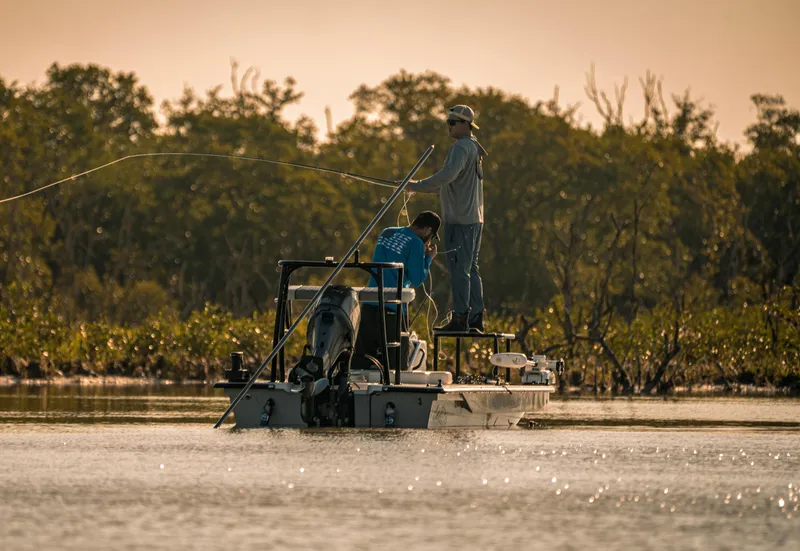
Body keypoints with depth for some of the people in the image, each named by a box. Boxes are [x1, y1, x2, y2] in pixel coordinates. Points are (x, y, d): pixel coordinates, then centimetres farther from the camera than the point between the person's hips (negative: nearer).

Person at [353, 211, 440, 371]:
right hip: (392, 308, -6)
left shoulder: (386, 233, 15)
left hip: (369, 305, 6)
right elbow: (417, 280, -6)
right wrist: (429, 258, 8)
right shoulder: (416, 243, -8)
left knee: (362, 355, 9)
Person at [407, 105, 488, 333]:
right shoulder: (474, 148, 19)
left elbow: (448, 175, -29)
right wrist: (421, 188, 23)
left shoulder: (461, 147, -13)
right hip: (474, 218, 10)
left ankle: (460, 318, -11)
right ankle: (475, 319, 11)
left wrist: (418, 186, -22)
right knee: (471, 270, 11)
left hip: (460, 220, -10)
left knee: (459, 269, -9)